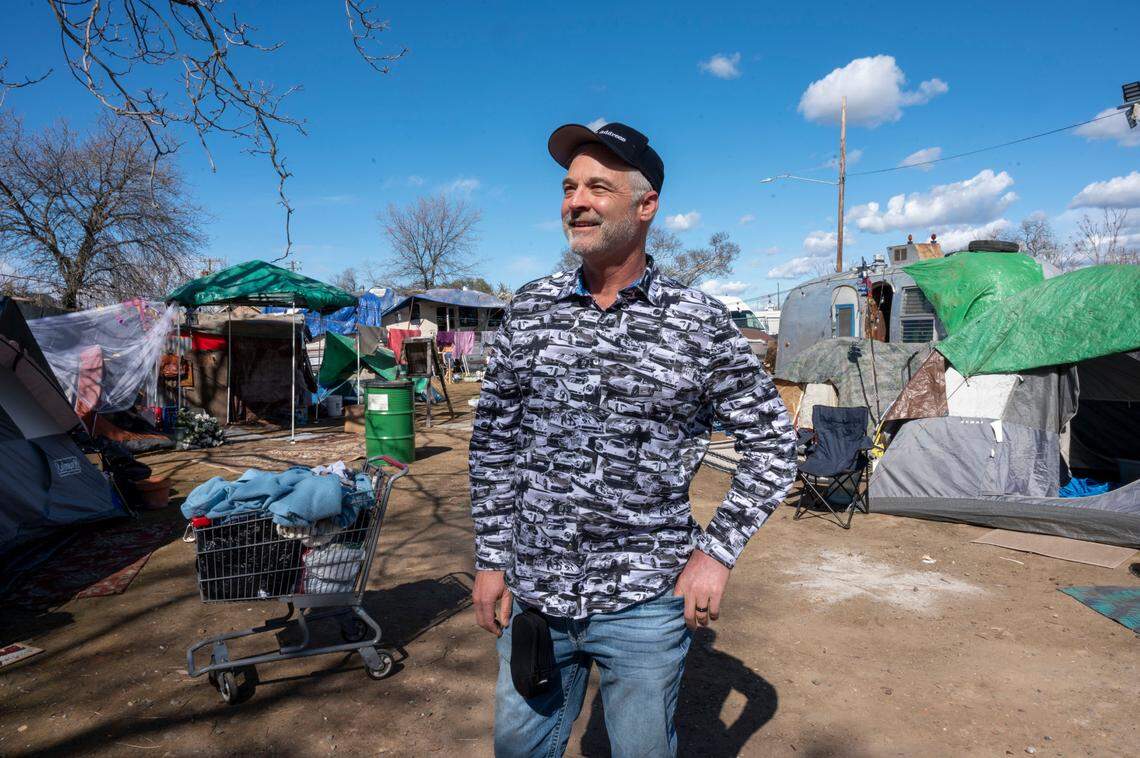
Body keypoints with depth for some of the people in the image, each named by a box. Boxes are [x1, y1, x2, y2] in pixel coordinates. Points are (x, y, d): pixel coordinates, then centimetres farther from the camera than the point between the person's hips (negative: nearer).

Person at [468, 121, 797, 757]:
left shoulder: (699, 322, -8)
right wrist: (492, 559, 5)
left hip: (646, 603, -2)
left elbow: (772, 441, 0)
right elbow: (495, 440, 6)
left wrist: (718, 551, -6)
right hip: (532, 594, 3)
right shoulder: (530, 309, 0)